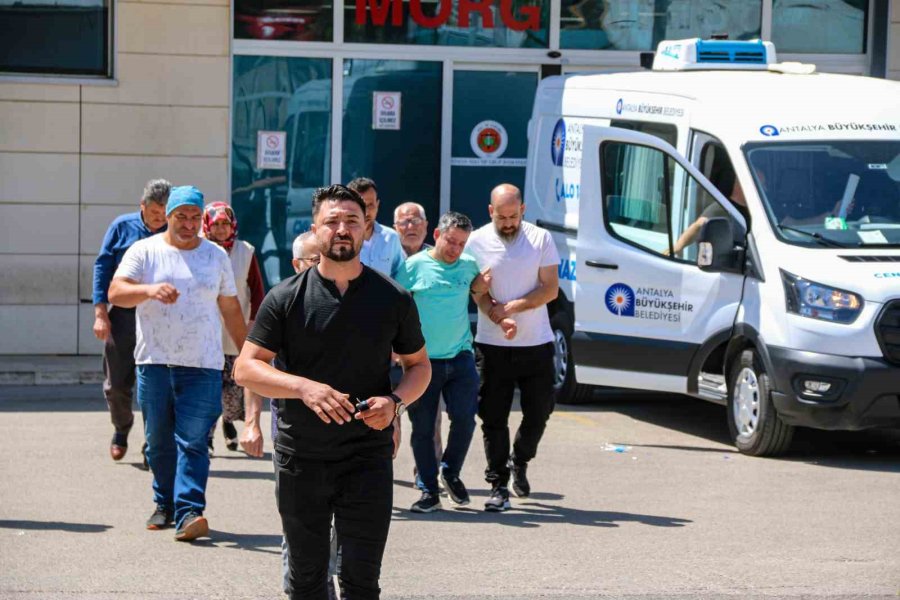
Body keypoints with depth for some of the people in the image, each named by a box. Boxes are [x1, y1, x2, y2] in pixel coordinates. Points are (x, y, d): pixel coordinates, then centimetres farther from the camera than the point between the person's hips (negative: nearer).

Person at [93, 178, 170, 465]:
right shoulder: (122, 227, 3)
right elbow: (102, 267, 4)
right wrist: (100, 312, -3)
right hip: (123, 316, 1)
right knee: (116, 383, 5)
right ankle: (121, 430, 31)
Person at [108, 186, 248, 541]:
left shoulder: (216, 256, 12)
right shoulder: (145, 251, 5)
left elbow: (231, 309, 18)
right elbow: (116, 292, -7)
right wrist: (149, 290, -26)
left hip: (203, 366, 0)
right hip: (155, 363, 0)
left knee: (192, 442, -9)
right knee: (159, 442, 8)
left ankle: (189, 512, -16)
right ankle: (165, 505, 22)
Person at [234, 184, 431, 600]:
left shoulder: (393, 299, 2)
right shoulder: (286, 298, -1)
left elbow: (419, 365, 12)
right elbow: (246, 368, -5)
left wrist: (396, 401, -10)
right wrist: (304, 387, -22)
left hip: (368, 458, 0)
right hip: (299, 459, 1)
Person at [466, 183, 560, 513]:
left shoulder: (540, 239, 0)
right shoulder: (477, 242, -1)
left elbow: (550, 288, -3)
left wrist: (513, 306, -16)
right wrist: (493, 312, -22)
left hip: (536, 343, 1)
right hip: (492, 345, -1)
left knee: (539, 411, 5)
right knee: (493, 417, 0)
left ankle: (519, 461, 33)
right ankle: (498, 485, 9)